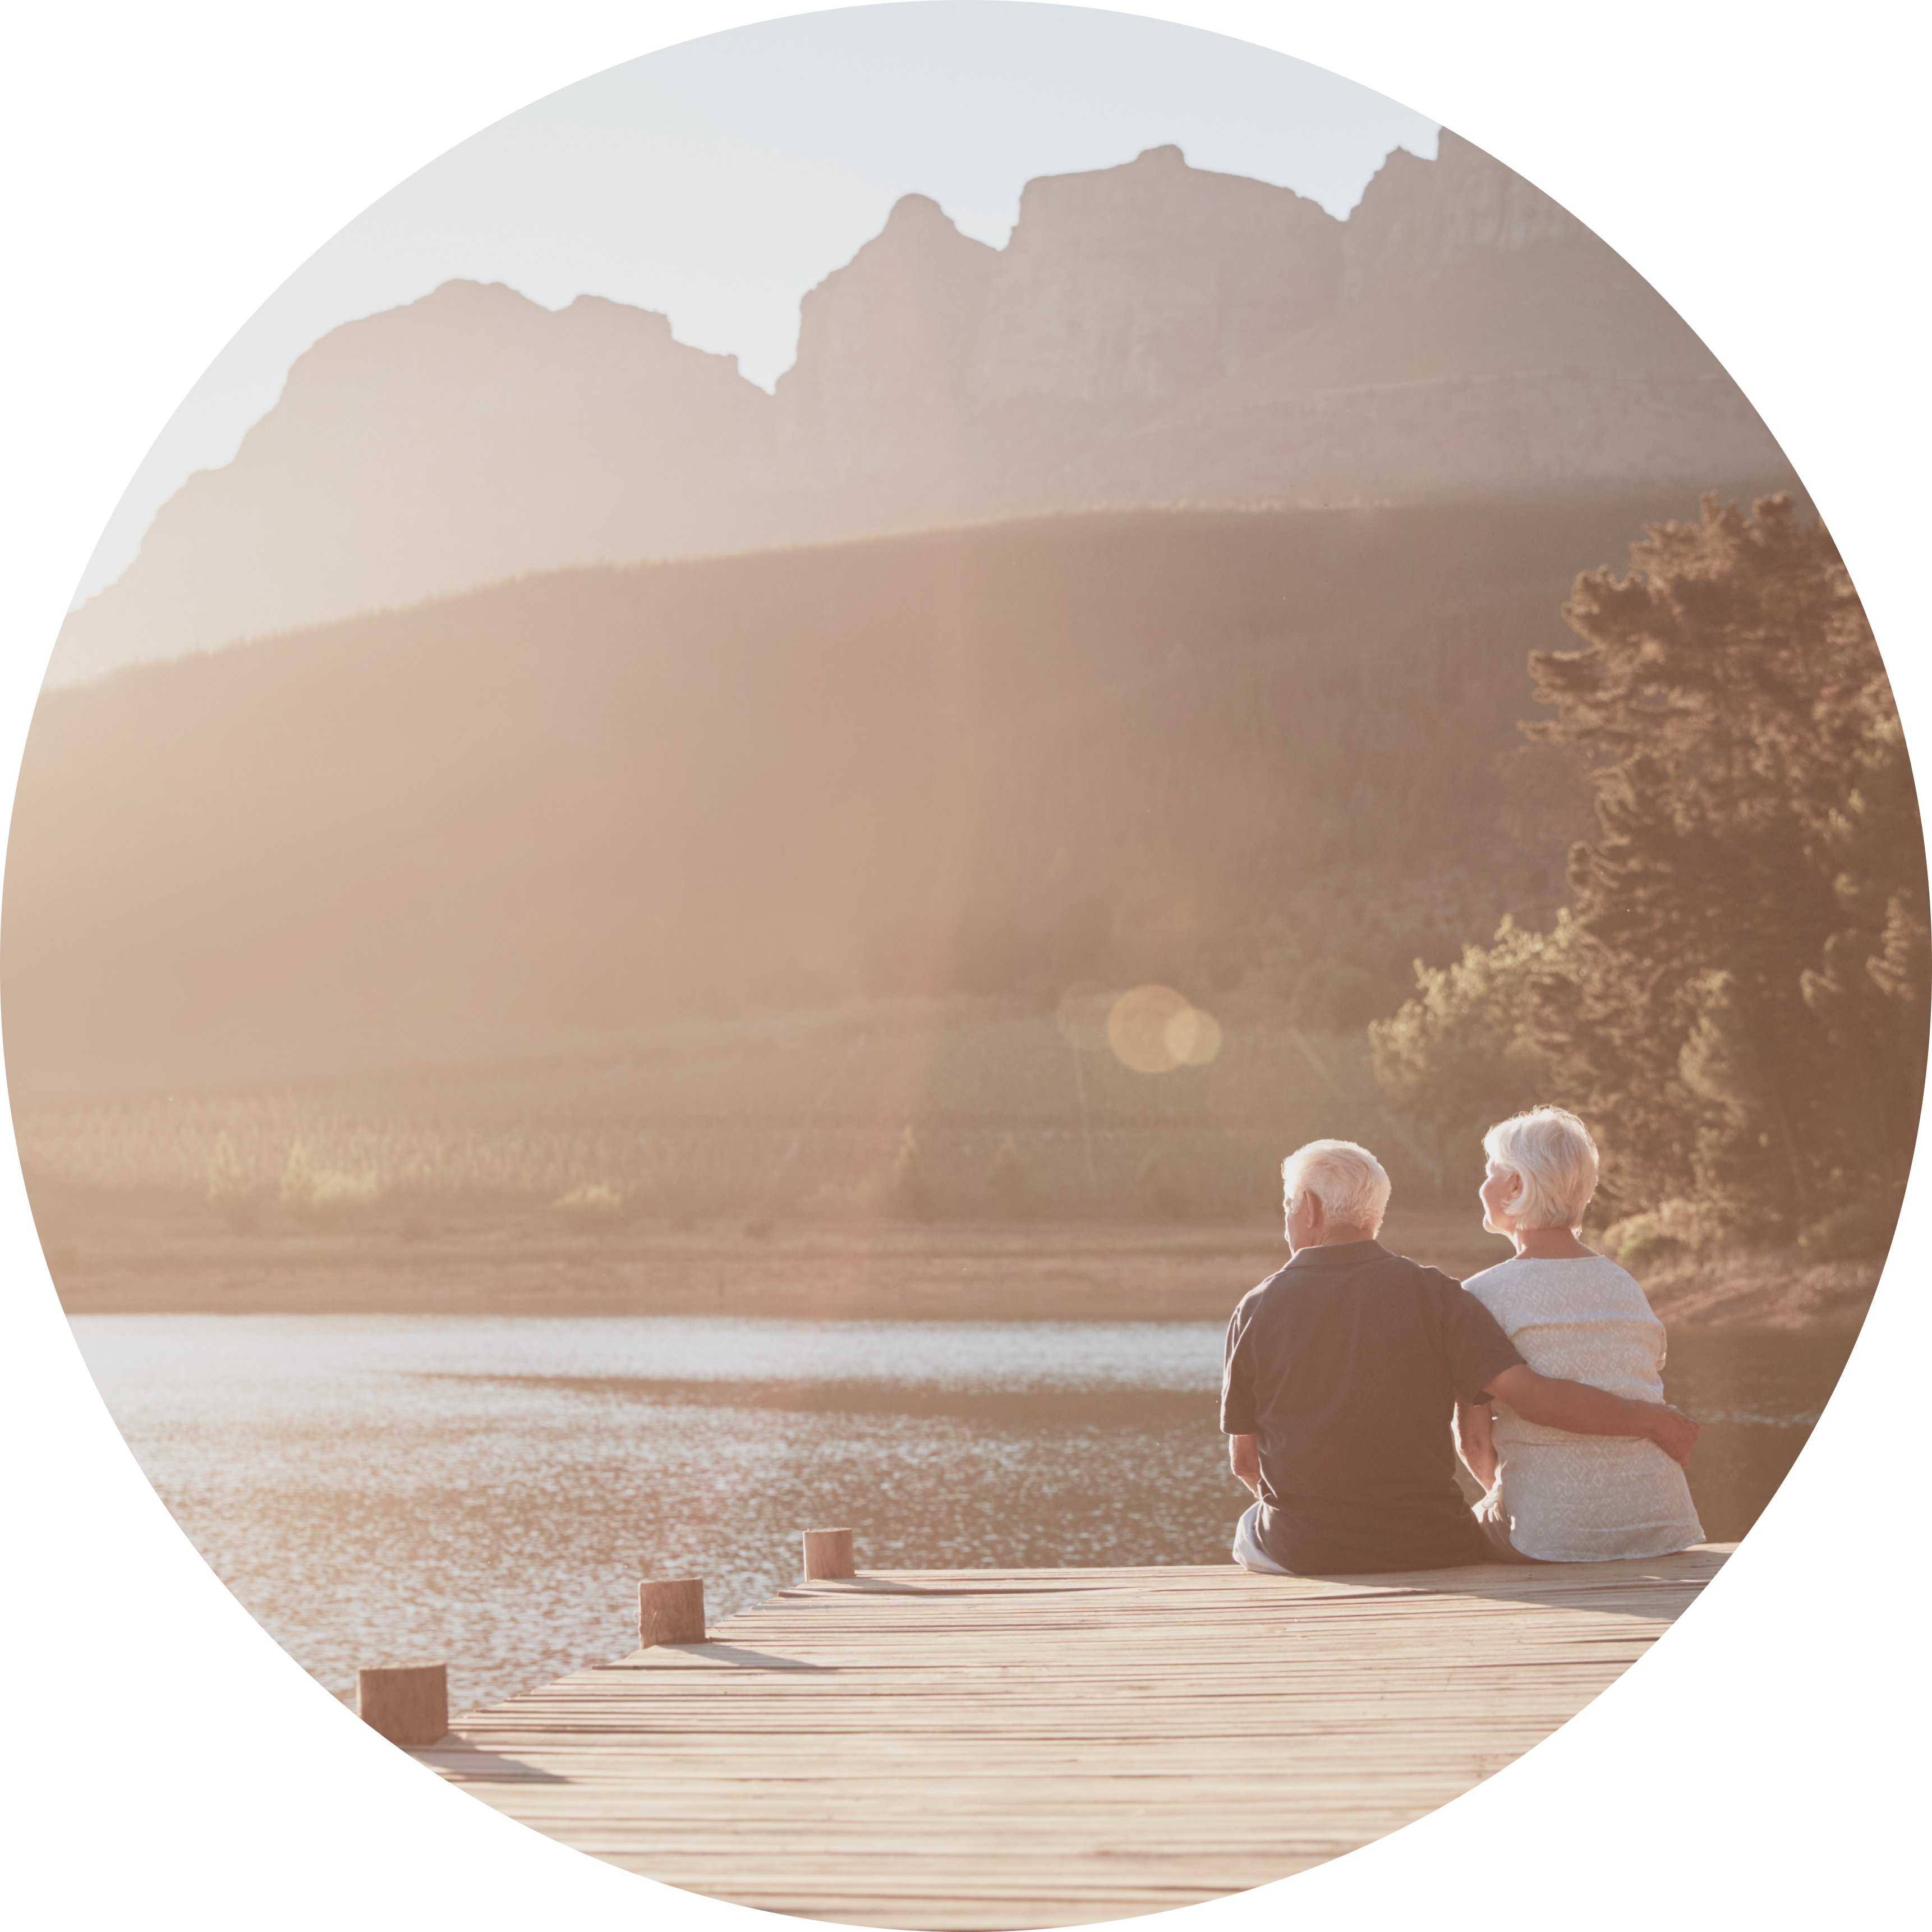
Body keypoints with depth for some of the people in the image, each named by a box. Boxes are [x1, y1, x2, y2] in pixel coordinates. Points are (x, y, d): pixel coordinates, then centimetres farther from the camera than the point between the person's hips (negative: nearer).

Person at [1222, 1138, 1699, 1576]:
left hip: (1303, 1555, 0)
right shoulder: (1431, 1294, -5)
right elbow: (1528, 1393, -15)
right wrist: (1649, 1419, -3)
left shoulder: (1259, 1309, -3)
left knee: (1252, 1531, 34)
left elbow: (1244, 1459, 4)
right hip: (1427, 1550, 0)